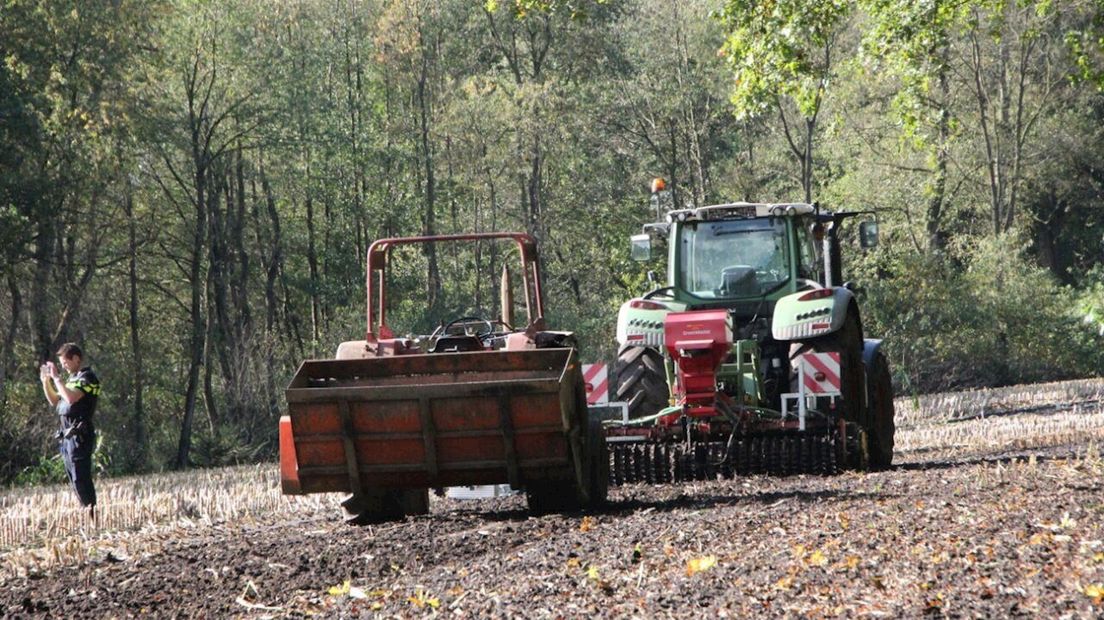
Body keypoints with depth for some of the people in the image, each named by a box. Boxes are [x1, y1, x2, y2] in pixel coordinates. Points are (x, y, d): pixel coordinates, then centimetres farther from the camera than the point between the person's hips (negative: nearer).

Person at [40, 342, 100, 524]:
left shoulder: (87, 378, -10)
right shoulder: (73, 378, 18)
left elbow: (71, 398, -26)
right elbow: (55, 401, 26)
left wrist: (56, 377, -19)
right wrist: (46, 381, 13)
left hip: (79, 436, -10)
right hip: (67, 437, 10)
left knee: (80, 479, -13)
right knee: (76, 481, 10)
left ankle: (94, 519, -14)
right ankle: (90, 515, 12)